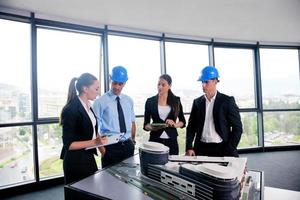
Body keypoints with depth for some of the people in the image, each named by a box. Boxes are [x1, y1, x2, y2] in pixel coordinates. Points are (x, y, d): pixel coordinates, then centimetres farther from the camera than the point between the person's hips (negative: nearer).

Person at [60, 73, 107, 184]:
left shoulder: (87, 106, 5)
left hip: (88, 158, 8)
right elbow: (68, 144, -20)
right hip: (75, 162, -8)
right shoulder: (71, 109, -20)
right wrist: (94, 142, -26)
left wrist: (98, 137, 2)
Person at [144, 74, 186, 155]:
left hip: (171, 141, 1)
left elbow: (183, 122, 11)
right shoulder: (150, 101, 2)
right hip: (155, 140, 0)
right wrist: (152, 127, -16)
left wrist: (175, 124, -9)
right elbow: (145, 125, 4)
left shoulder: (176, 101, 4)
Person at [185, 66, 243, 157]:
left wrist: (229, 151, -9)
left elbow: (237, 128, -3)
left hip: (222, 148, -2)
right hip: (201, 149, 3)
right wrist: (189, 147, -3)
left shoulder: (227, 101, -4)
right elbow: (191, 127, 8)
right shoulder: (197, 102, 6)